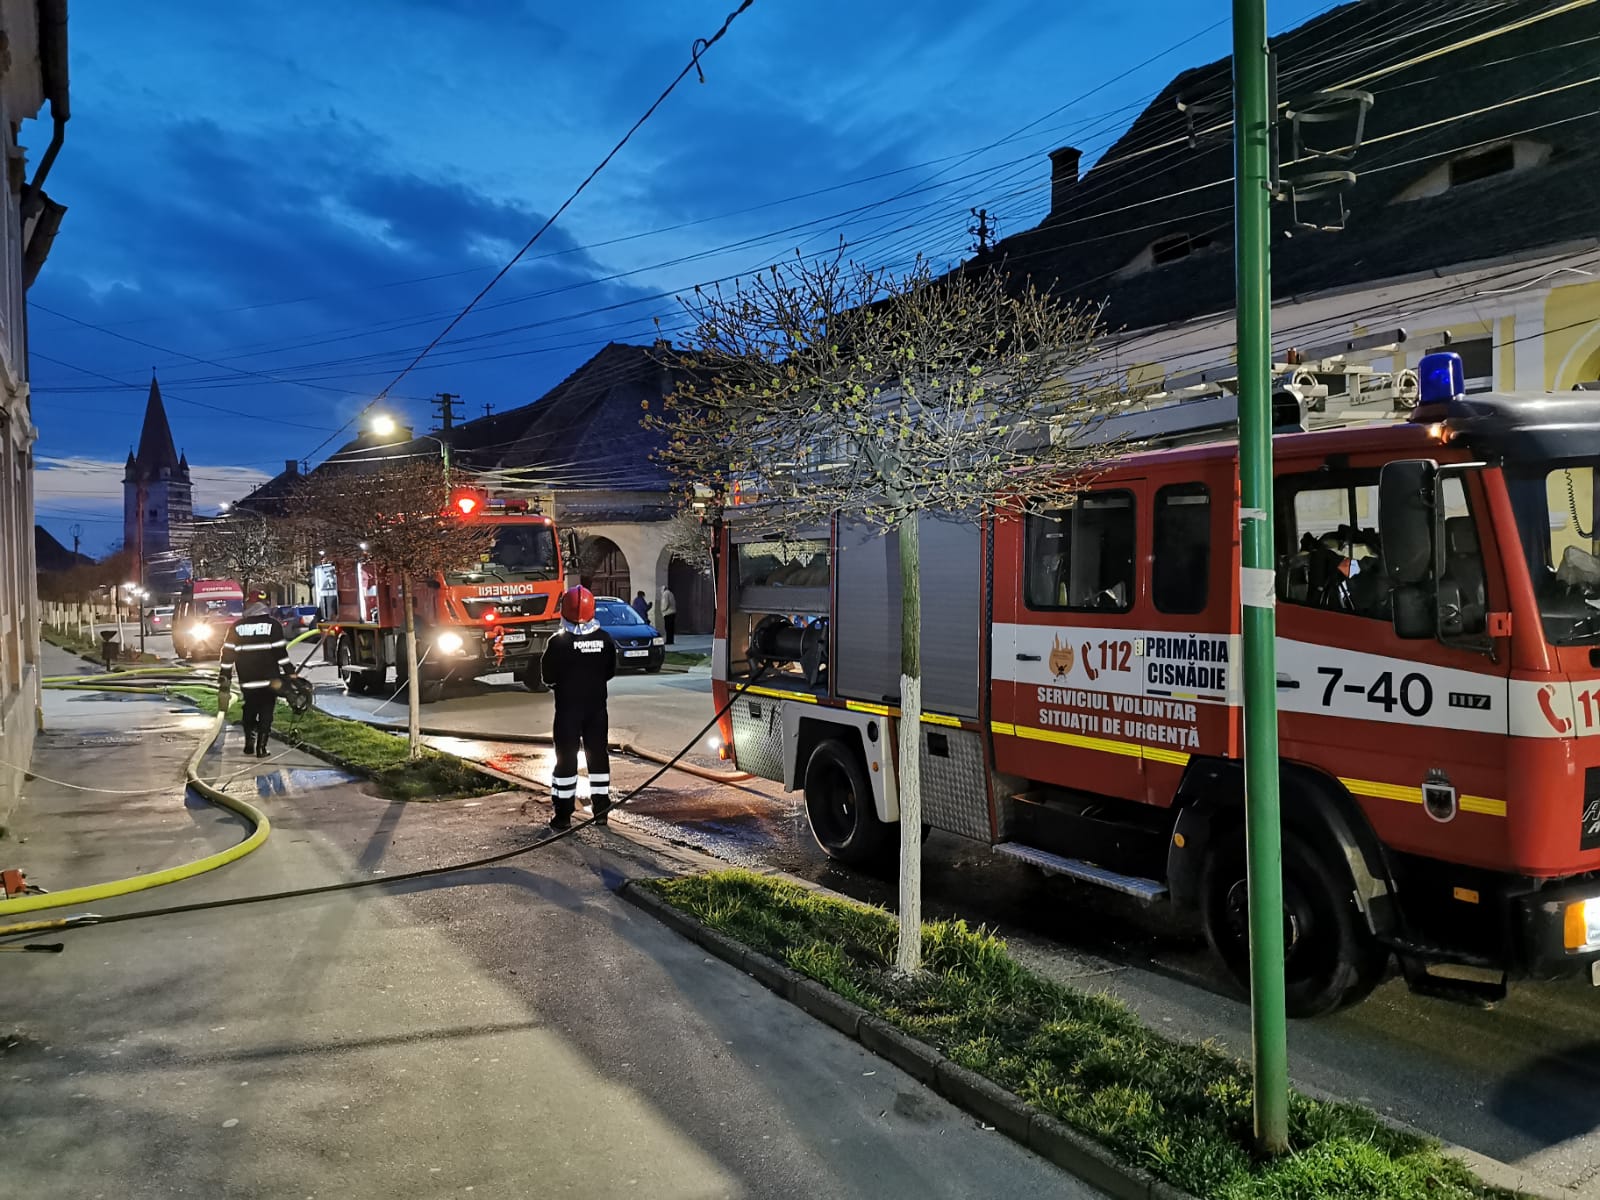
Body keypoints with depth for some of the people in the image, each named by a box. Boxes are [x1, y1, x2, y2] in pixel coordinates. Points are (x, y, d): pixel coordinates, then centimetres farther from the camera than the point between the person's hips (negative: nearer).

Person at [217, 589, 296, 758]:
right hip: (269, 679, -3)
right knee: (266, 712, 3)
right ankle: (261, 747, -3)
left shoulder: (236, 627, 4)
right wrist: (290, 674, -1)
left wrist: (224, 678, 10)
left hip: (246, 681, 3)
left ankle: (249, 743, 12)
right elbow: (281, 652, -7)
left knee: (249, 710, 19)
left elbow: (227, 654, 5)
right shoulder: (272, 624, -5)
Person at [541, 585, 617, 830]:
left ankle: (563, 813, 5)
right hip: (597, 705, 3)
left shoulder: (559, 642, -15)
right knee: (598, 754, 12)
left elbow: (548, 677, -9)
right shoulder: (605, 639, -3)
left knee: (566, 757, 3)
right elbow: (610, 671, 6)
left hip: (568, 707, -3)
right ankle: (601, 808, 17)